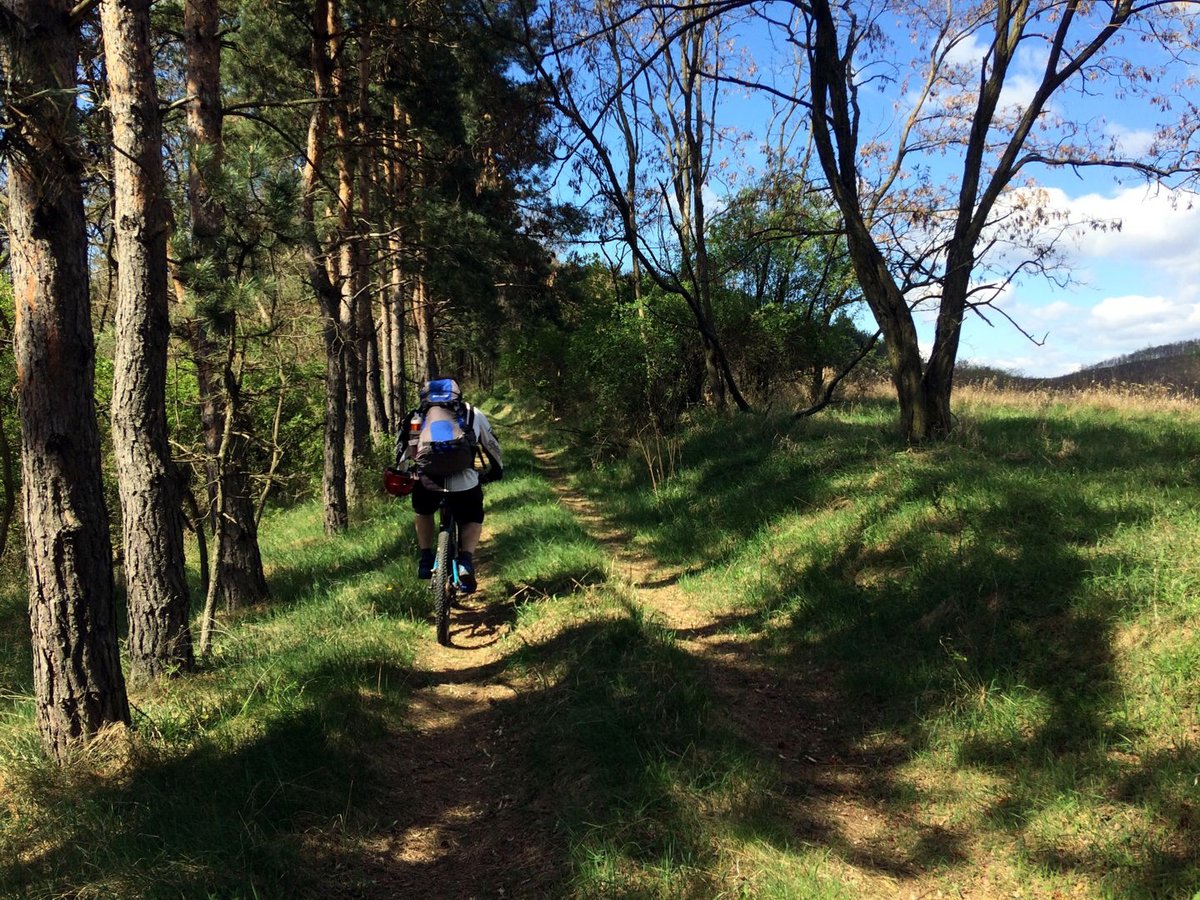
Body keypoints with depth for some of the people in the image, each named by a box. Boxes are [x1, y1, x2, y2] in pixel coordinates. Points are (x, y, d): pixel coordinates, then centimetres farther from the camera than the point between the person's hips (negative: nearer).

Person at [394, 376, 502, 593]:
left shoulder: (417, 415, 26)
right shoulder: (472, 413, 25)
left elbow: (402, 446, 25)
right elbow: (492, 445, 33)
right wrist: (496, 471, 49)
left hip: (428, 480, 1)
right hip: (464, 479, -1)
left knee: (422, 512, 33)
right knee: (473, 520, 24)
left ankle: (426, 560, 25)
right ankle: (466, 561, 2)